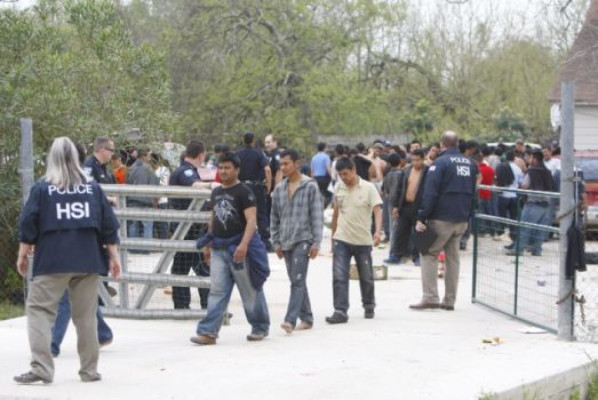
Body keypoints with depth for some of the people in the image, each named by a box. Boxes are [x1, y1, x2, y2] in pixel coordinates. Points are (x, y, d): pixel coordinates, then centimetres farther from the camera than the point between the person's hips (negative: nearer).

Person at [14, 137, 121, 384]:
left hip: (52, 262, -3)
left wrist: (23, 255, 8)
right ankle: (90, 370, 14)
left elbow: (28, 225, -1)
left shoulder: (42, 189, -1)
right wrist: (114, 256, 12)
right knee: (86, 315, 9)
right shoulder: (93, 188, 7)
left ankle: (41, 367, -12)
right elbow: (109, 226, 7)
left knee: (39, 309, -1)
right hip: (88, 261, 3)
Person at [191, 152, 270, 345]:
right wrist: (210, 242, 23)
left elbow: (251, 220, -19)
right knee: (217, 291, -1)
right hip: (219, 249, 6)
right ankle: (208, 332, -5)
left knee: (251, 291, 6)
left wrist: (244, 244, -31)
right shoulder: (216, 192, 13)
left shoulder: (244, 192, -9)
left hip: (239, 248, -6)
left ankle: (261, 327, 22)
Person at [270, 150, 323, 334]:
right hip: (286, 242, 6)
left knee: (298, 281, -13)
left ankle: (290, 320, -19)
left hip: (303, 239, -6)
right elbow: (275, 218, 16)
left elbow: (317, 216, -5)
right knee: (296, 282, 10)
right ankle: (306, 318, 19)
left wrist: (316, 243, -11)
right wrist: (276, 242, 11)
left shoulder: (310, 187, -3)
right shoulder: (279, 189, 11)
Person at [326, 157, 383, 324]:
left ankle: (369, 307, 32)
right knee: (339, 277, -9)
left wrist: (378, 231, -31)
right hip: (341, 240, 2)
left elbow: (377, 210, -15)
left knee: (366, 278, 11)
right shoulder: (338, 188, 5)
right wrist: (333, 235, 17)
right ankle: (340, 312, -10)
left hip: (363, 240, -2)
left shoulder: (368, 188, -7)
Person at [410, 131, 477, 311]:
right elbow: (473, 193, 16)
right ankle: (449, 300, 12)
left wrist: (421, 218, -13)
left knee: (429, 254, 1)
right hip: (462, 220, 6)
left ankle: (430, 297, -8)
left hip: (442, 219, -6)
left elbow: (430, 193, -15)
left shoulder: (440, 163, -10)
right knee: (453, 257, 11)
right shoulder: (470, 164, 10)